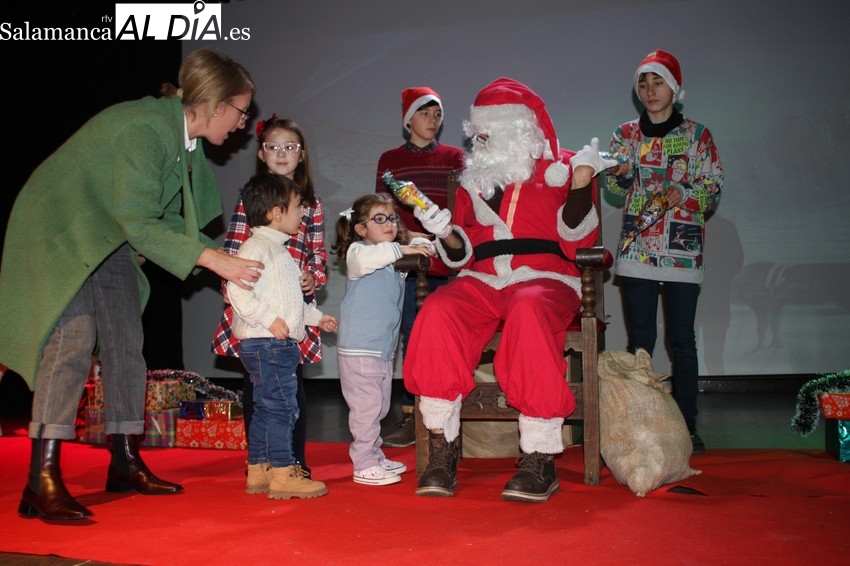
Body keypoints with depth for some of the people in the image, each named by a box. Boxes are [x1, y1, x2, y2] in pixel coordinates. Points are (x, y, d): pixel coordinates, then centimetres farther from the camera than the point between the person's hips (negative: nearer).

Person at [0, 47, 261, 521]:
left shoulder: (186, 139, 1)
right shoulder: (145, 128, -28)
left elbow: (171, 220, 6)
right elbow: (138, 222, -30)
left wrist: (233, 262, 2)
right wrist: (213, 259, -32)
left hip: (110, 240, 9)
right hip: (59, 229, -9)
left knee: (126, 343, 5)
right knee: (73, 338, -20)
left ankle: (125, 462, 14)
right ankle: (43, 479, -20)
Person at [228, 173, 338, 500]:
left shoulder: (278, 250, 21)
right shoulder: (256, 247, -12)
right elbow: (237, 290, -22)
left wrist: (315, 316, 32)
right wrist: (269, 319, -25)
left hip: (281, 343, 10)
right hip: (264, 343, -10)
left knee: (266, 408, 14)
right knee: (281, 406, -9)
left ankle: (258, 471, 21)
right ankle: (282, 473, -4)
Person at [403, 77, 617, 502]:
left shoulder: (560, 168, 12)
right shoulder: (474, 179, 22)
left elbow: (579, 237, 3)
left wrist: (582, 180, -10)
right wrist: (446, 233, -2)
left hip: (544, 280, -3)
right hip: (482, 281, 3)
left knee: (528, 311, -39)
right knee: (437, 312, -30)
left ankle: (540, 460, -33)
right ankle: (442, 453, -24)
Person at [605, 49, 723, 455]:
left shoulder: (697, 135, 6)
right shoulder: (626, 133, 11)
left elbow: (713, 193, 4)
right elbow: (616, 188, 5)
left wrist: (684, 195, -15)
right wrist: (621, 173, -16)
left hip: (683, 248, -1)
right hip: (637, 246, 1)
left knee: (681, 339, 0)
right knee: (640, 339, 0)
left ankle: (686, 426, 7)